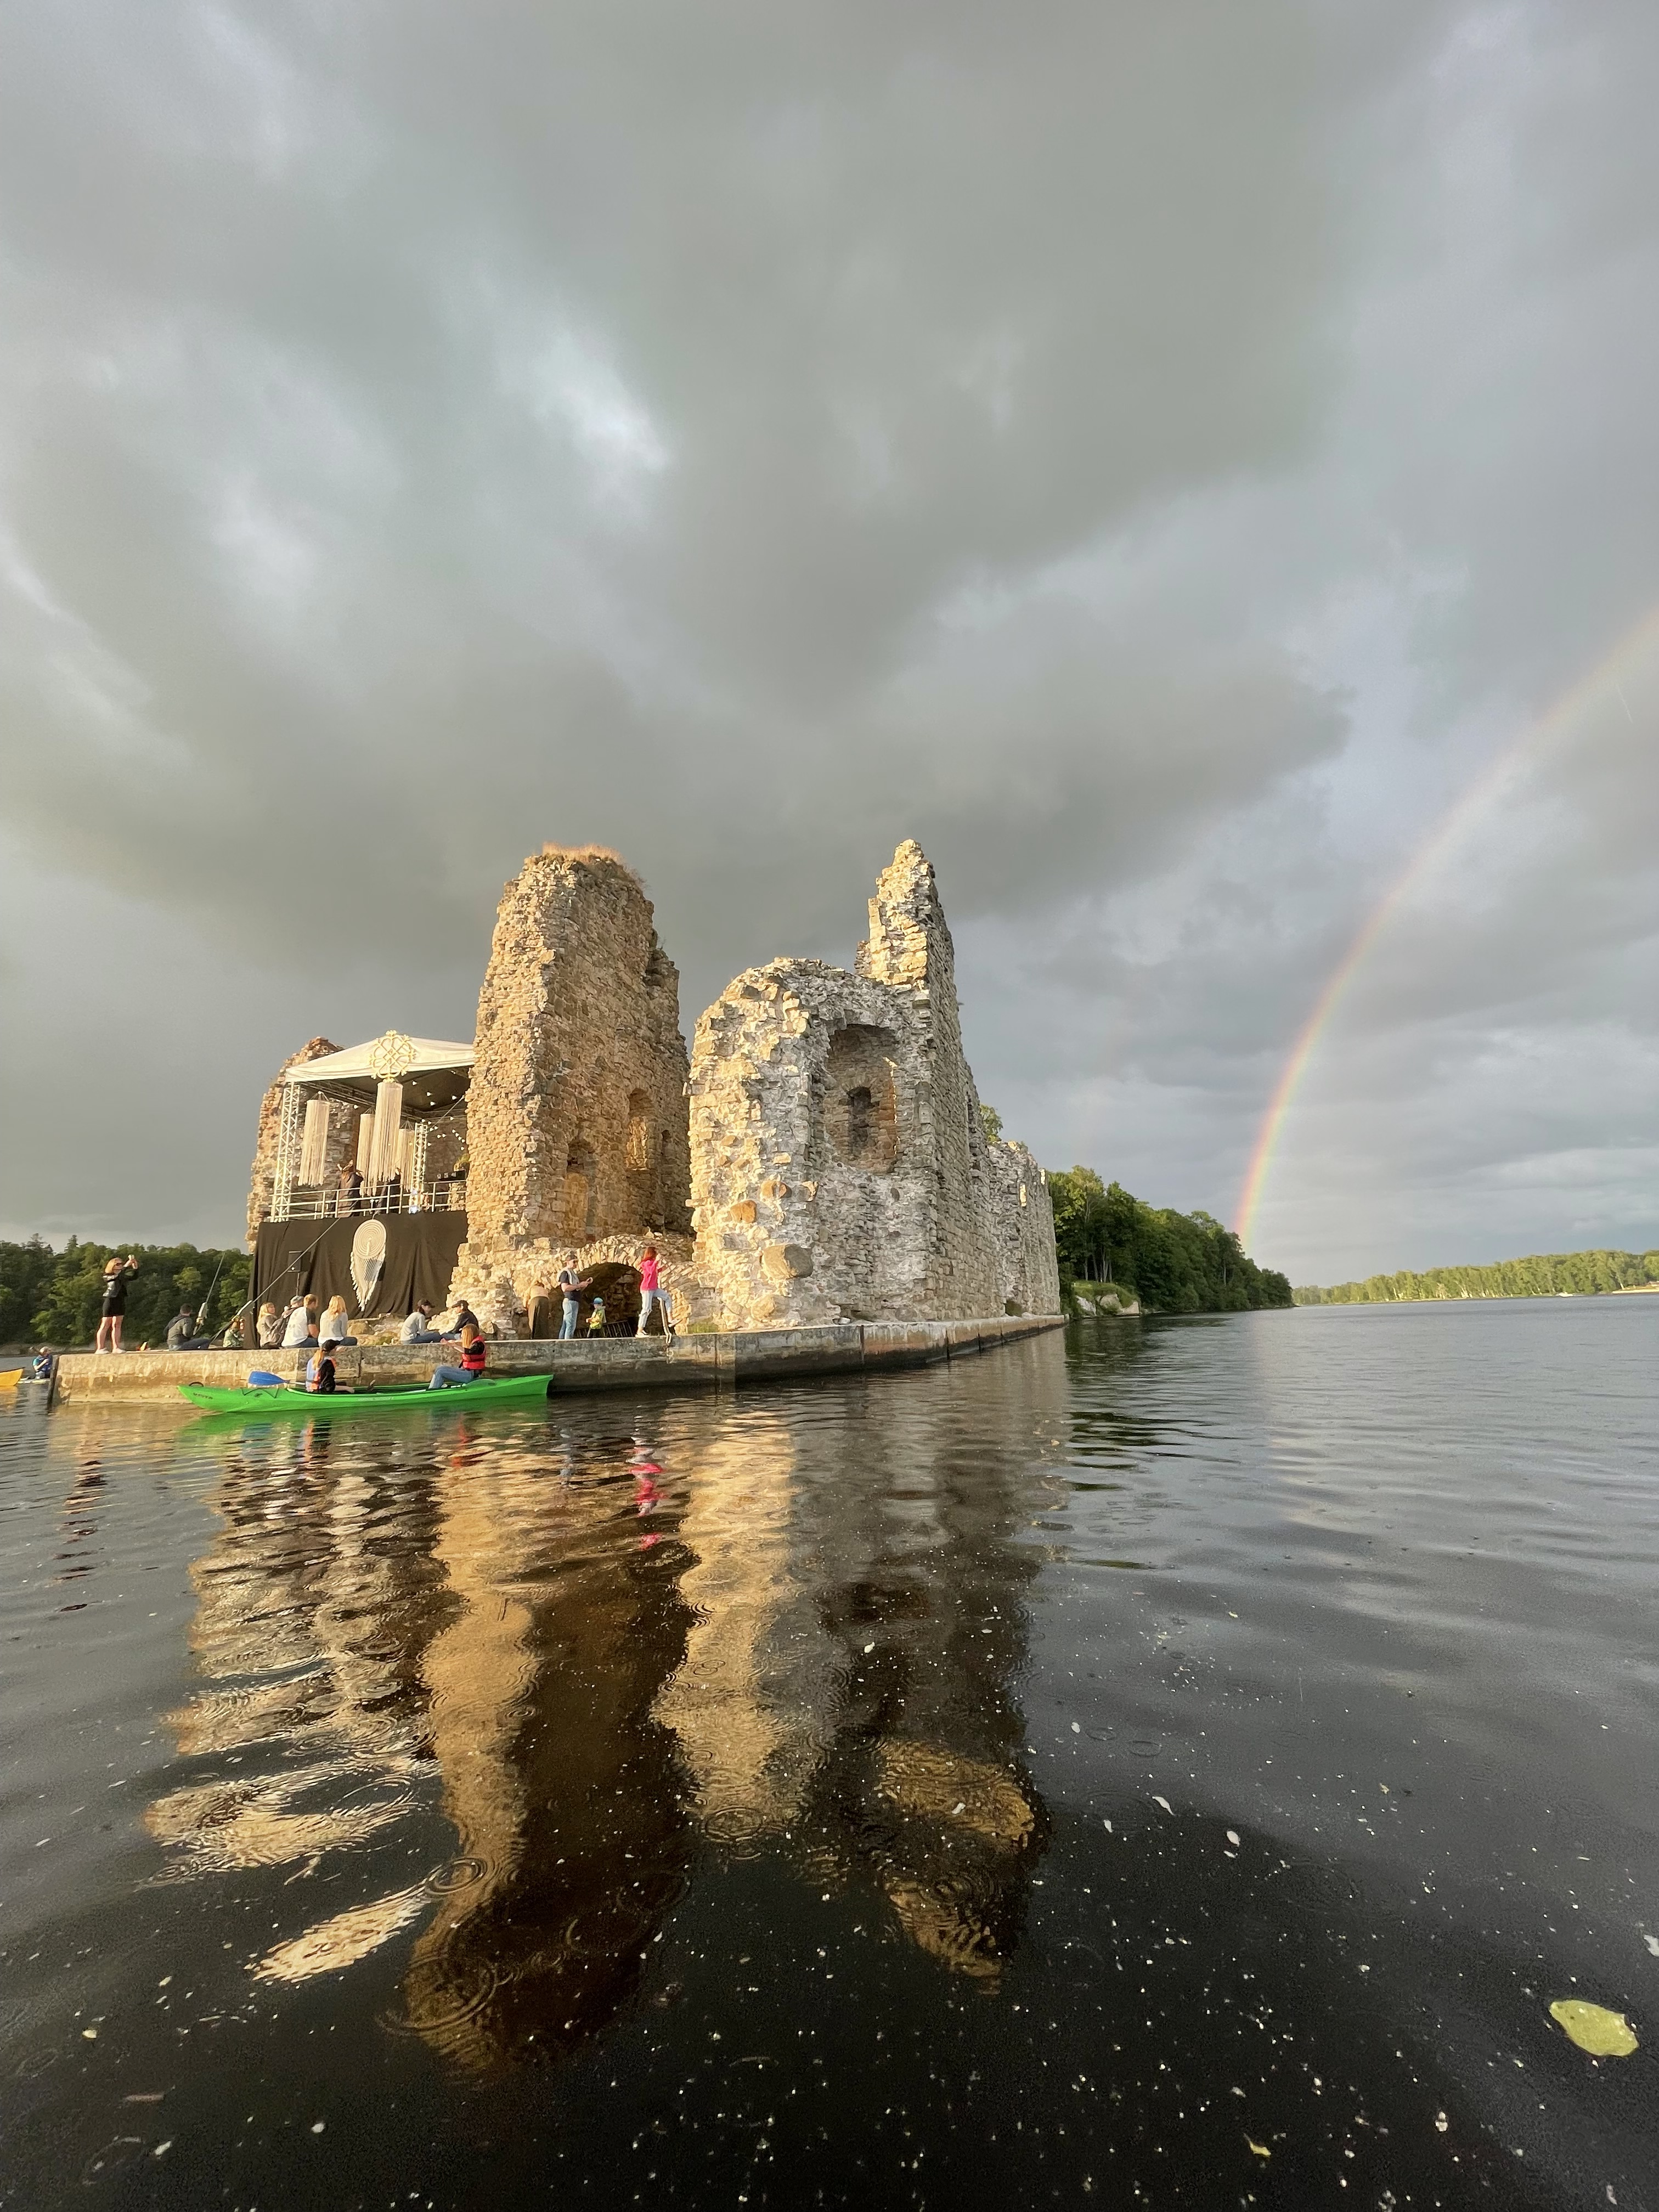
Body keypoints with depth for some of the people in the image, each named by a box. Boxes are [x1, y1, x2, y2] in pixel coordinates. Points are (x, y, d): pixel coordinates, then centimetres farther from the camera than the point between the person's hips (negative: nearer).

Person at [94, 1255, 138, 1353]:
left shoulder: (123, 1277, 15)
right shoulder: (107, 1277, -3)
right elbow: (118, 1276, -22)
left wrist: (135, 1267, -12)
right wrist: (127, 1265, -25)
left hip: (121, 1303, 6)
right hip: (110, 1302, -6)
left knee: (117, 1325, 4)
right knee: (105, 1326, -4)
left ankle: (116, 1348, 3)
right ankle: (100, 1348, -3)